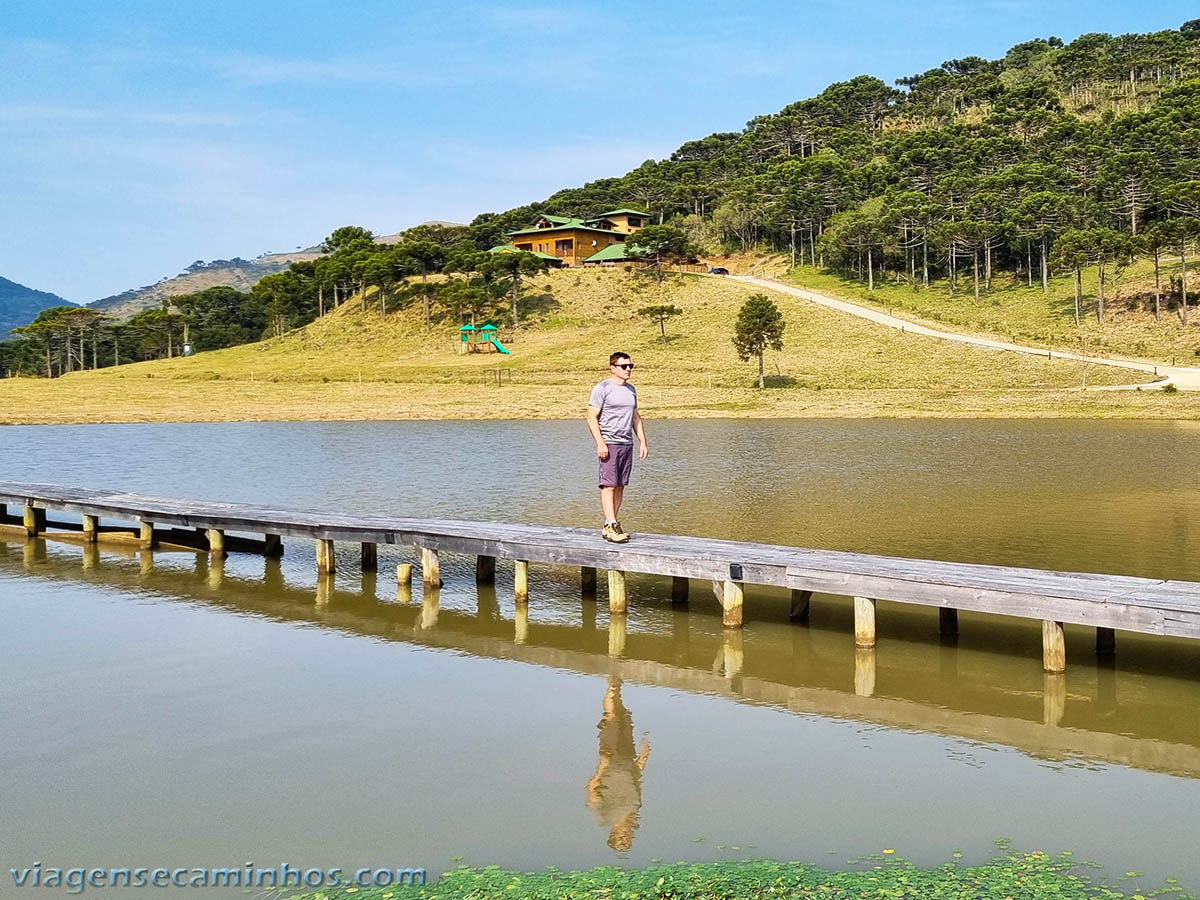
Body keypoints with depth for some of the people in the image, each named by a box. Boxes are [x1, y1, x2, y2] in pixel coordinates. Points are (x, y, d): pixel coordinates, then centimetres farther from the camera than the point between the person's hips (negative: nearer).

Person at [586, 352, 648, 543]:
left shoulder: (631, 390, 17)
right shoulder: (602, 388, -5)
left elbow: (636, 418, 23)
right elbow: (591, 417, -9)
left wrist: (643, 442, 16)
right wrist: (600, 443, -17)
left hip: (627, 443, 7)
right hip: (609, 444, -7)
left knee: (620, 485, 5)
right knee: (609, 485, -10)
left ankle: (612, 524, 9)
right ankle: (610, 526, -13)